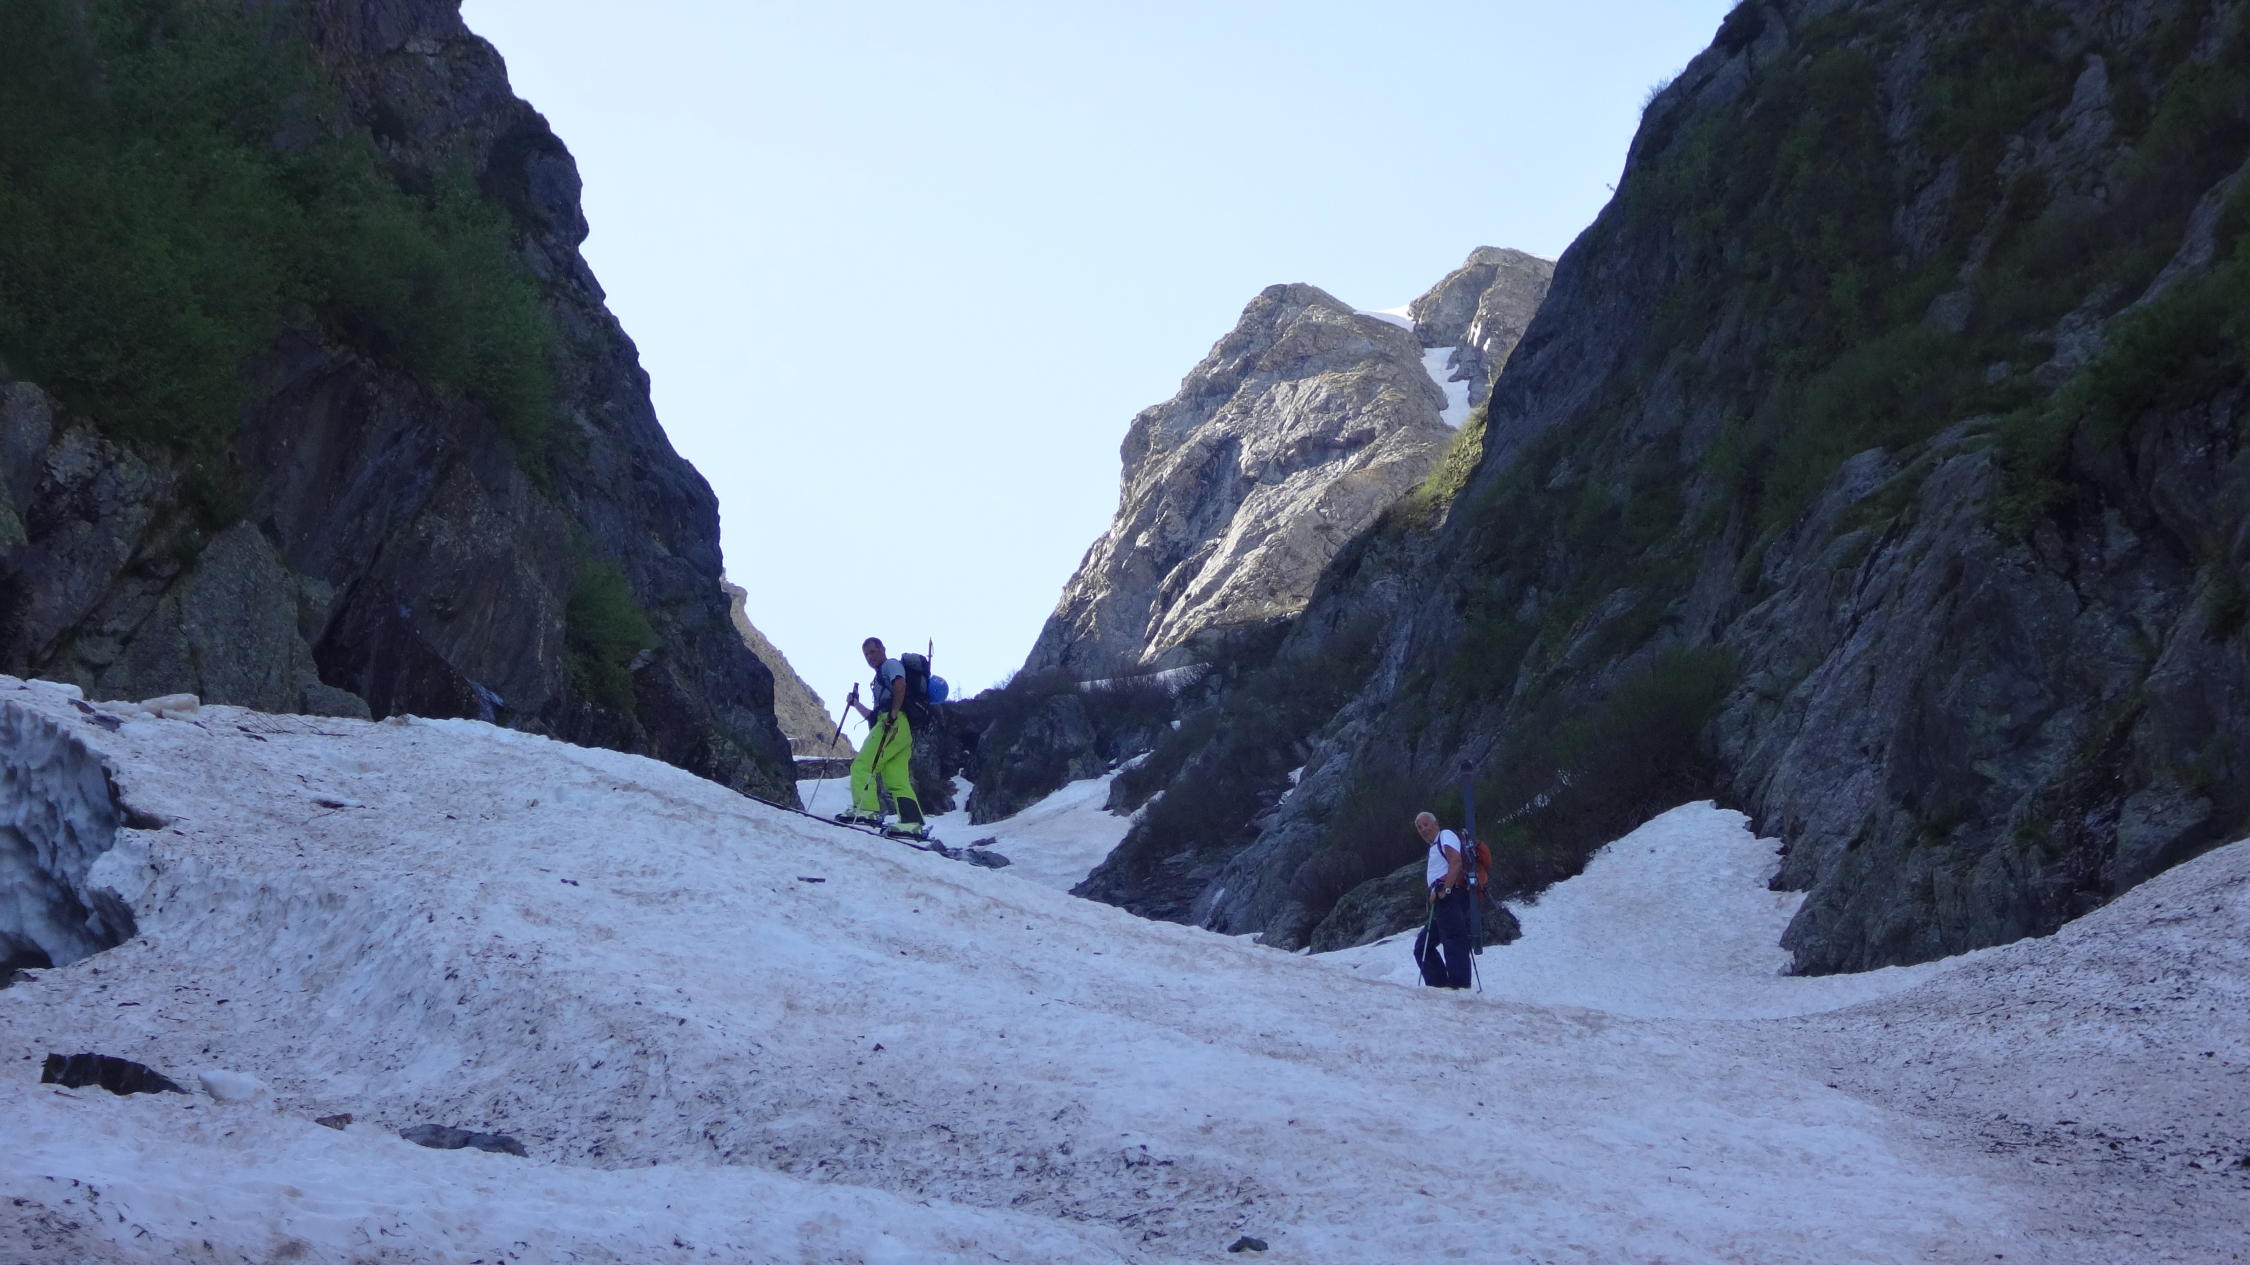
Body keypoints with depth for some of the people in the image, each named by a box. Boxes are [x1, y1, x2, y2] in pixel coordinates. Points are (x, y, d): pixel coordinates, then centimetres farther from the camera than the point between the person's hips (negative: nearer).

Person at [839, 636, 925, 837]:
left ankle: (865, 809, -27)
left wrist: (893, 714, -23)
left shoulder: (891, 665, 9)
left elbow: (900, 684, -15)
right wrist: (855, 704, 23)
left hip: (894, 724, -10)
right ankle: (912, 823, -11)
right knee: (897, 781, 0)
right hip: (903, 730, 10)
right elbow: (874, 716, 33)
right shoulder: (881, 678, 37)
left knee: (862, 765, -15)